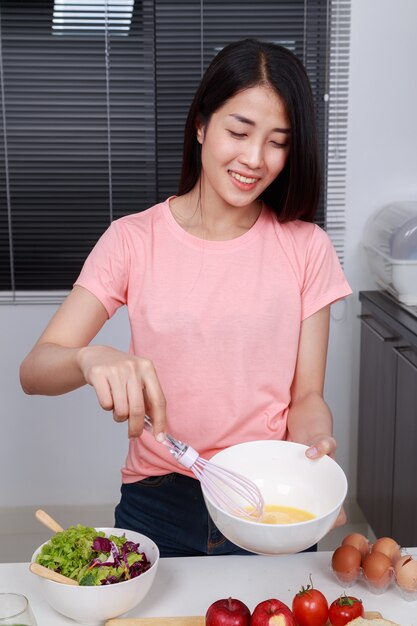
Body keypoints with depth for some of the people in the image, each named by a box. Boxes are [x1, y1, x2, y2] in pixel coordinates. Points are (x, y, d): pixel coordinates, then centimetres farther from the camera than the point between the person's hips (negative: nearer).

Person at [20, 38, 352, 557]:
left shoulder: (306, 248, -3)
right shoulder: (134, 240, -6)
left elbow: (306, 394, -2)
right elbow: (34, 369, -12)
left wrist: (314, 440, -25)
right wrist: (91, 359, -34)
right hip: (158, 509, 0)